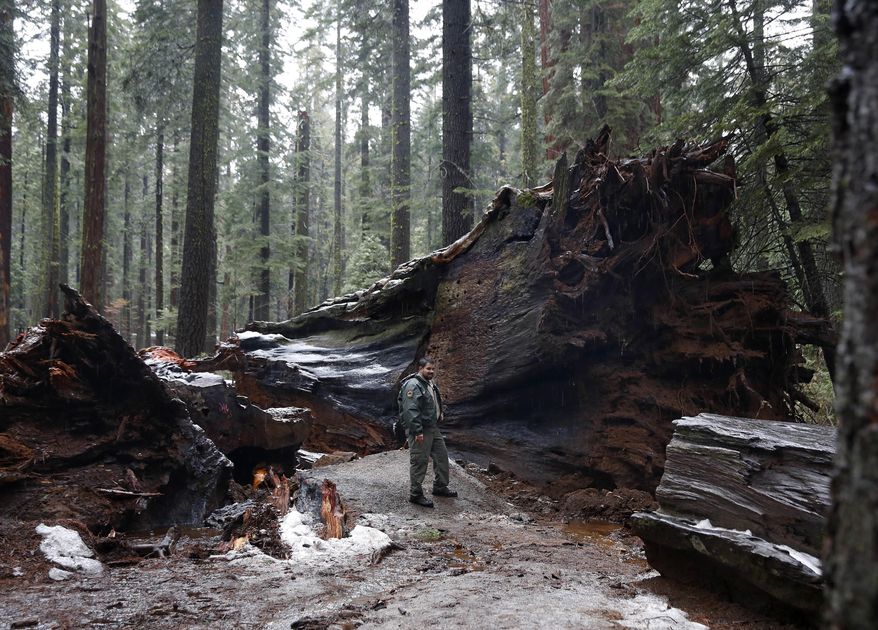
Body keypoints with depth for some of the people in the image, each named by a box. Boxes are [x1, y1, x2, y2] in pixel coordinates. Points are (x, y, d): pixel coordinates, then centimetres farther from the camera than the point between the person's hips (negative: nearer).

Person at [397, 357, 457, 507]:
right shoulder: (413, 385, -19)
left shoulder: (430, 384, 14)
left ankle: (440, 487, 31)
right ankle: (416, 494, 6)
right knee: (419, 461, -4)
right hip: (420, 431, -10)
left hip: (433, 428, 10)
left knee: (441, 455, 17)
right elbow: (410, 410, -26)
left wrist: (436, 423, 24)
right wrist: (417, 431, -27)